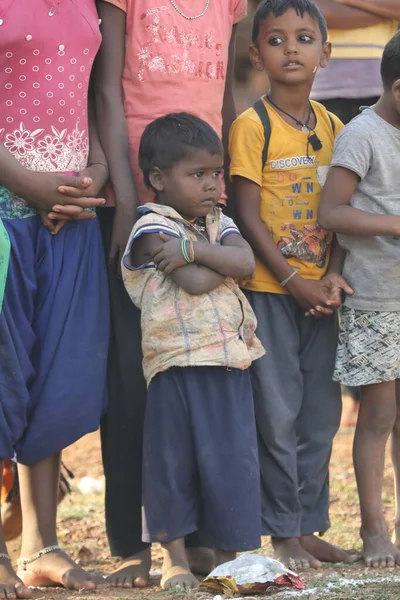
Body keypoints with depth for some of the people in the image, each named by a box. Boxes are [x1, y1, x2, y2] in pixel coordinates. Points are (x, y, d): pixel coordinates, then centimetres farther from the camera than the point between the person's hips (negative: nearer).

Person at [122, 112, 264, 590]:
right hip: (180, 361, -6)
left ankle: (227, 554, 14)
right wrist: (224, 260, -4)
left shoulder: (218, 224, 15)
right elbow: (196, 282, -19)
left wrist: (195, 251, -14)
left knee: (234, 457, 5)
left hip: (230, 360, 6)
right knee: (174, 457, 0)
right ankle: (174, 559, 9)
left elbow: (246, 262, -5)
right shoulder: (153, 231, -7)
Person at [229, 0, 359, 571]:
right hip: (269, 289, -5)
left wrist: (333, 274, -6)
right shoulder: (252, 126, -8)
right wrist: (293, 281, -14)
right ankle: (284, 533, 5)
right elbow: (248, 217, -10)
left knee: (321, 412, 8)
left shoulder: (332, 127, 8)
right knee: (279, 412, -3)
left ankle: (310, 527, 17)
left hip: (318, 292, 5)